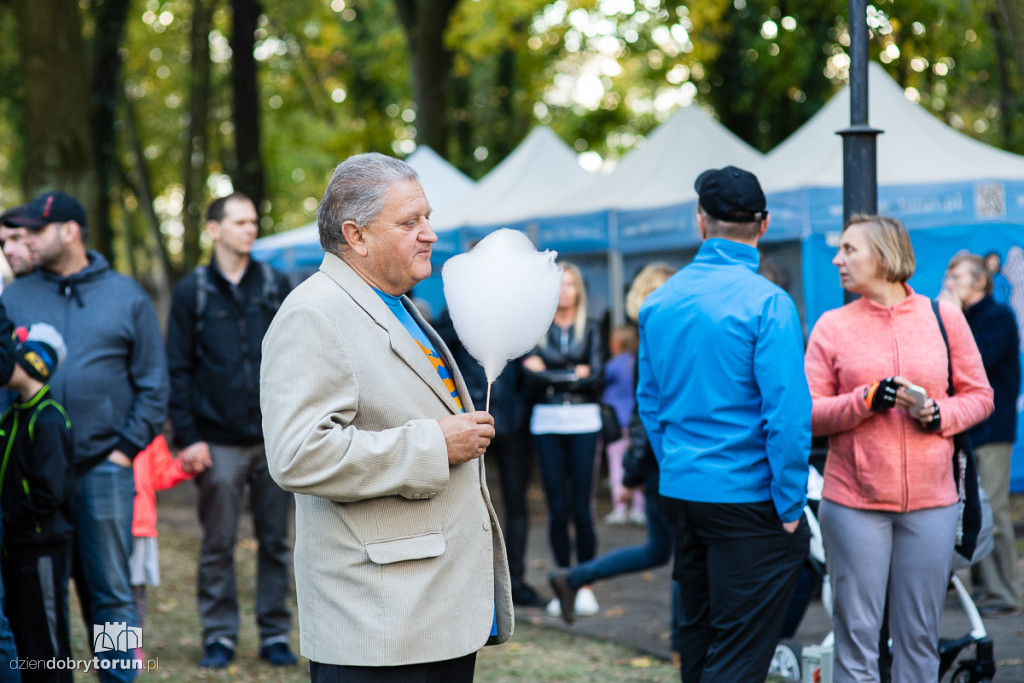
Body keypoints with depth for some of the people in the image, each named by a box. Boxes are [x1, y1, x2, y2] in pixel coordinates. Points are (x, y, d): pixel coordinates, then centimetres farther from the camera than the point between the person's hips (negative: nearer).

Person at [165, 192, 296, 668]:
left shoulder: (275, 286, 9)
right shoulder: (192, 292, 3)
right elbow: (178, 370, 0)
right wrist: (187, 436, -7)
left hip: (276, 440, 2)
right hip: (219, 442, -2)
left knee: (275, 541, 6)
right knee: (218, 544, 3)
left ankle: (275, 634, 15)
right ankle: (220, 636, 13)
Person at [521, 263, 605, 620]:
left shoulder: (590, 329, 8)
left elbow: (596, 377, -4)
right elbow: (532, 380, -5)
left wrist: (550, 374, -6)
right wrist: (575, 374, -9)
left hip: (583, 423, -1)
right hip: (547, 423, 1)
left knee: (581, 507, -4)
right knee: (557, 509, 1)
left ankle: (585, 586, 4)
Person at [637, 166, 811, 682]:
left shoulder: (658, 302, 6)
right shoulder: (767, 303, -14)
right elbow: (788, 413, -18)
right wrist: (789, 506, -10)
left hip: (679, 491, 6)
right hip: (748, 499, -6)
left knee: (698, 637, 18)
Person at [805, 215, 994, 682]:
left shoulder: (944, 317, 6)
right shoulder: (832, 326, 4)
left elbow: (979, 395, 10)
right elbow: (809, 414, -1)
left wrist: (939, 415, -10)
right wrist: (867, 400, -16)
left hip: (931, 503, 1)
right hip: (853, 503, -1)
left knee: (920, 637, 7)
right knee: (856, 634, 0)